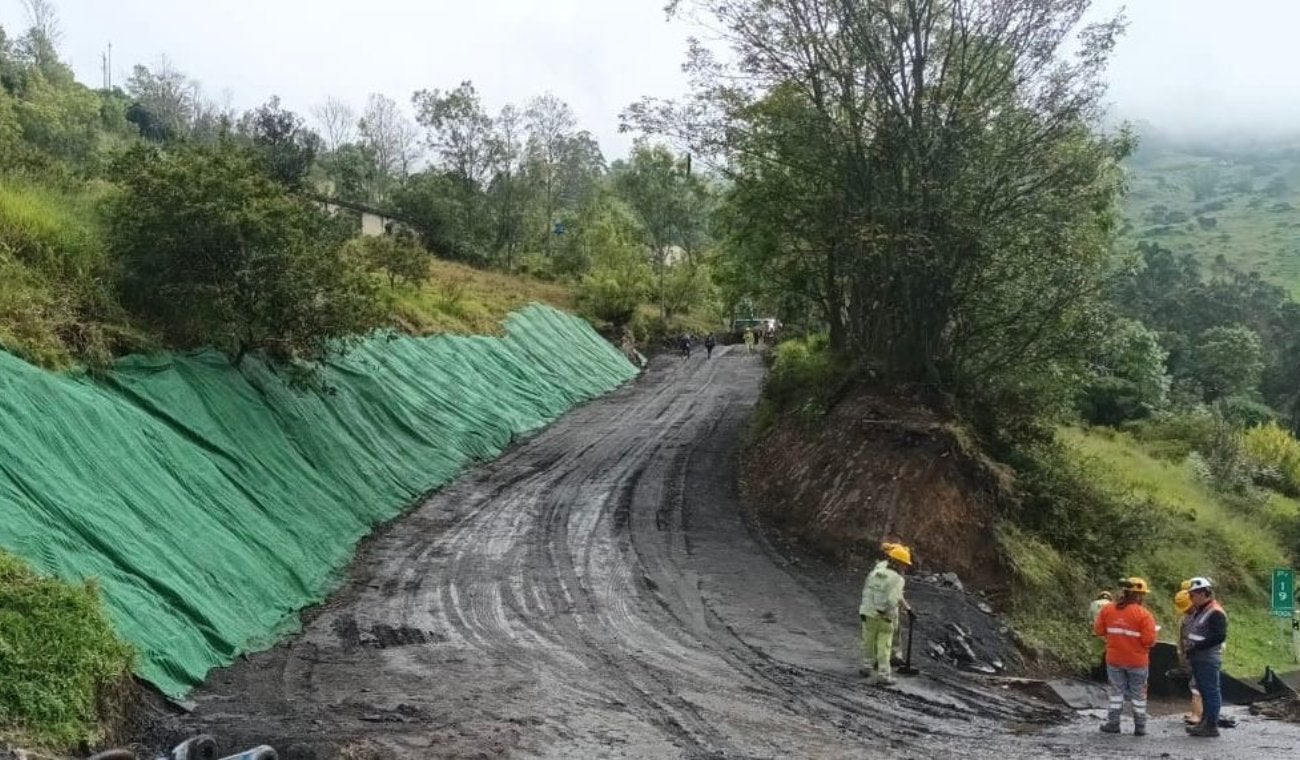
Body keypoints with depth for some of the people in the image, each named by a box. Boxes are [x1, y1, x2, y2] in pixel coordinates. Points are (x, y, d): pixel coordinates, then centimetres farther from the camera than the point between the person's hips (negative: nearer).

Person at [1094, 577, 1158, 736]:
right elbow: (1149, 640, -20)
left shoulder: (1107, 610, -6)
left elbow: (1098, 630, 0)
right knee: (1138, 694, 11)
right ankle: (1140, 727, 17)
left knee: (1116, 692, 14)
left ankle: (1113, 724, 16)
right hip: (1137, 661, -2)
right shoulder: (1144, 614, -17)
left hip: (1114, 659, 3)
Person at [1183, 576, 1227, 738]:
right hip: (1197, 658, 10)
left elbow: (1219, 637, -22)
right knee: (1204, 691, 15)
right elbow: (1190, 631, 26)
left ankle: (1212, 726, 0)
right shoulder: (1197, 611, 16)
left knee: (1210, 691, -4)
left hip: (1209, 659, -10)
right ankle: (1204, 722, 23)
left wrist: (1196, 646, -22)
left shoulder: (1215, 613, -15)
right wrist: (1188, 647, 8)